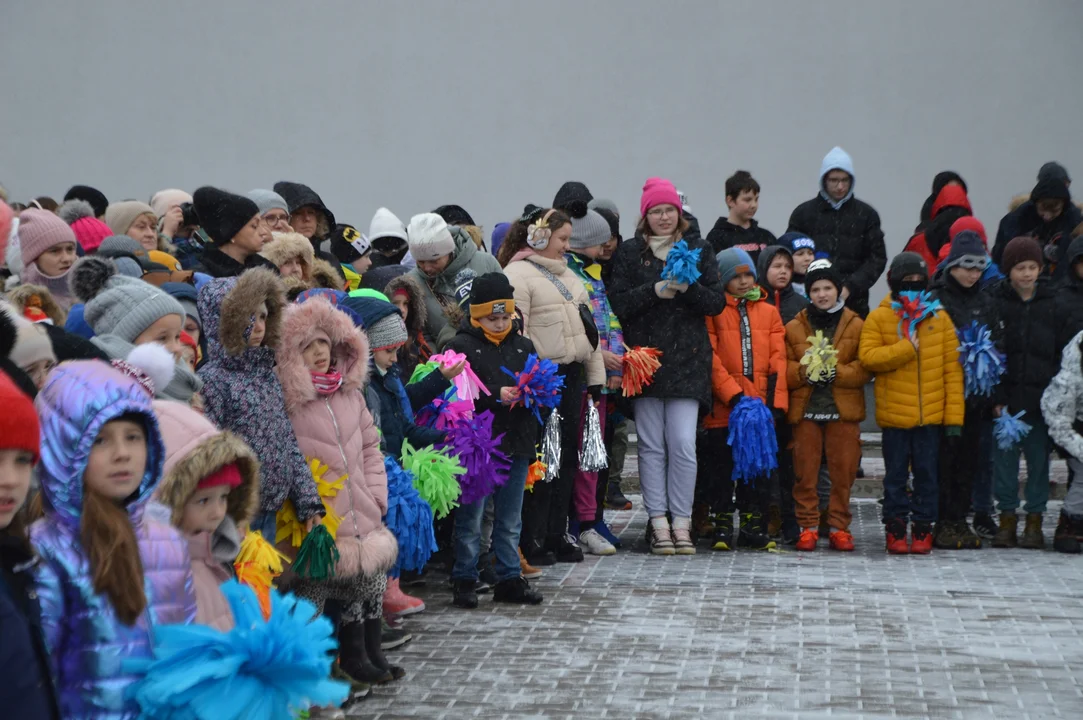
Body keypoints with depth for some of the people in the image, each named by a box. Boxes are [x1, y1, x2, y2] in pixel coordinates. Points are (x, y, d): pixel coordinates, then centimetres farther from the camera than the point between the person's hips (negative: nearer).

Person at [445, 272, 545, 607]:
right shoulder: (461, 347, -3)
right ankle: (464, 581, 8)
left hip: (517, 445, 5)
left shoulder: (523, 346, 14)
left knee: (510, 520, 12)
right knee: (471, 519, 0)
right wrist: (496, 396, -19)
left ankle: (509, 579, 19)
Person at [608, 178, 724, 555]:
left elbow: (716, 301, 4)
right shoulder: (629, 252, 6)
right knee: (651, 445, 1)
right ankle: (659, 523, 6)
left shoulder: (698, 249, 10)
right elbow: (618, 303, -3)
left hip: (687, 359, 0)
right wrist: (655, 290, -16)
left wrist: (688, 288, -13)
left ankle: (681, 523, 2)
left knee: (683, 444, -7)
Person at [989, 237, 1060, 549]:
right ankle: (1007, 519, 12)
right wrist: (996, 397, -8)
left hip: (1040, 396, 0)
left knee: (1039, 458, 5)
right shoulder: (994, 300, 0)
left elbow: (1062, 351, 6)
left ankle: (1035, 520, 13)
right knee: (1005, 457, 3)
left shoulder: (1053, 301, 3)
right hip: (1006, 395, 0)